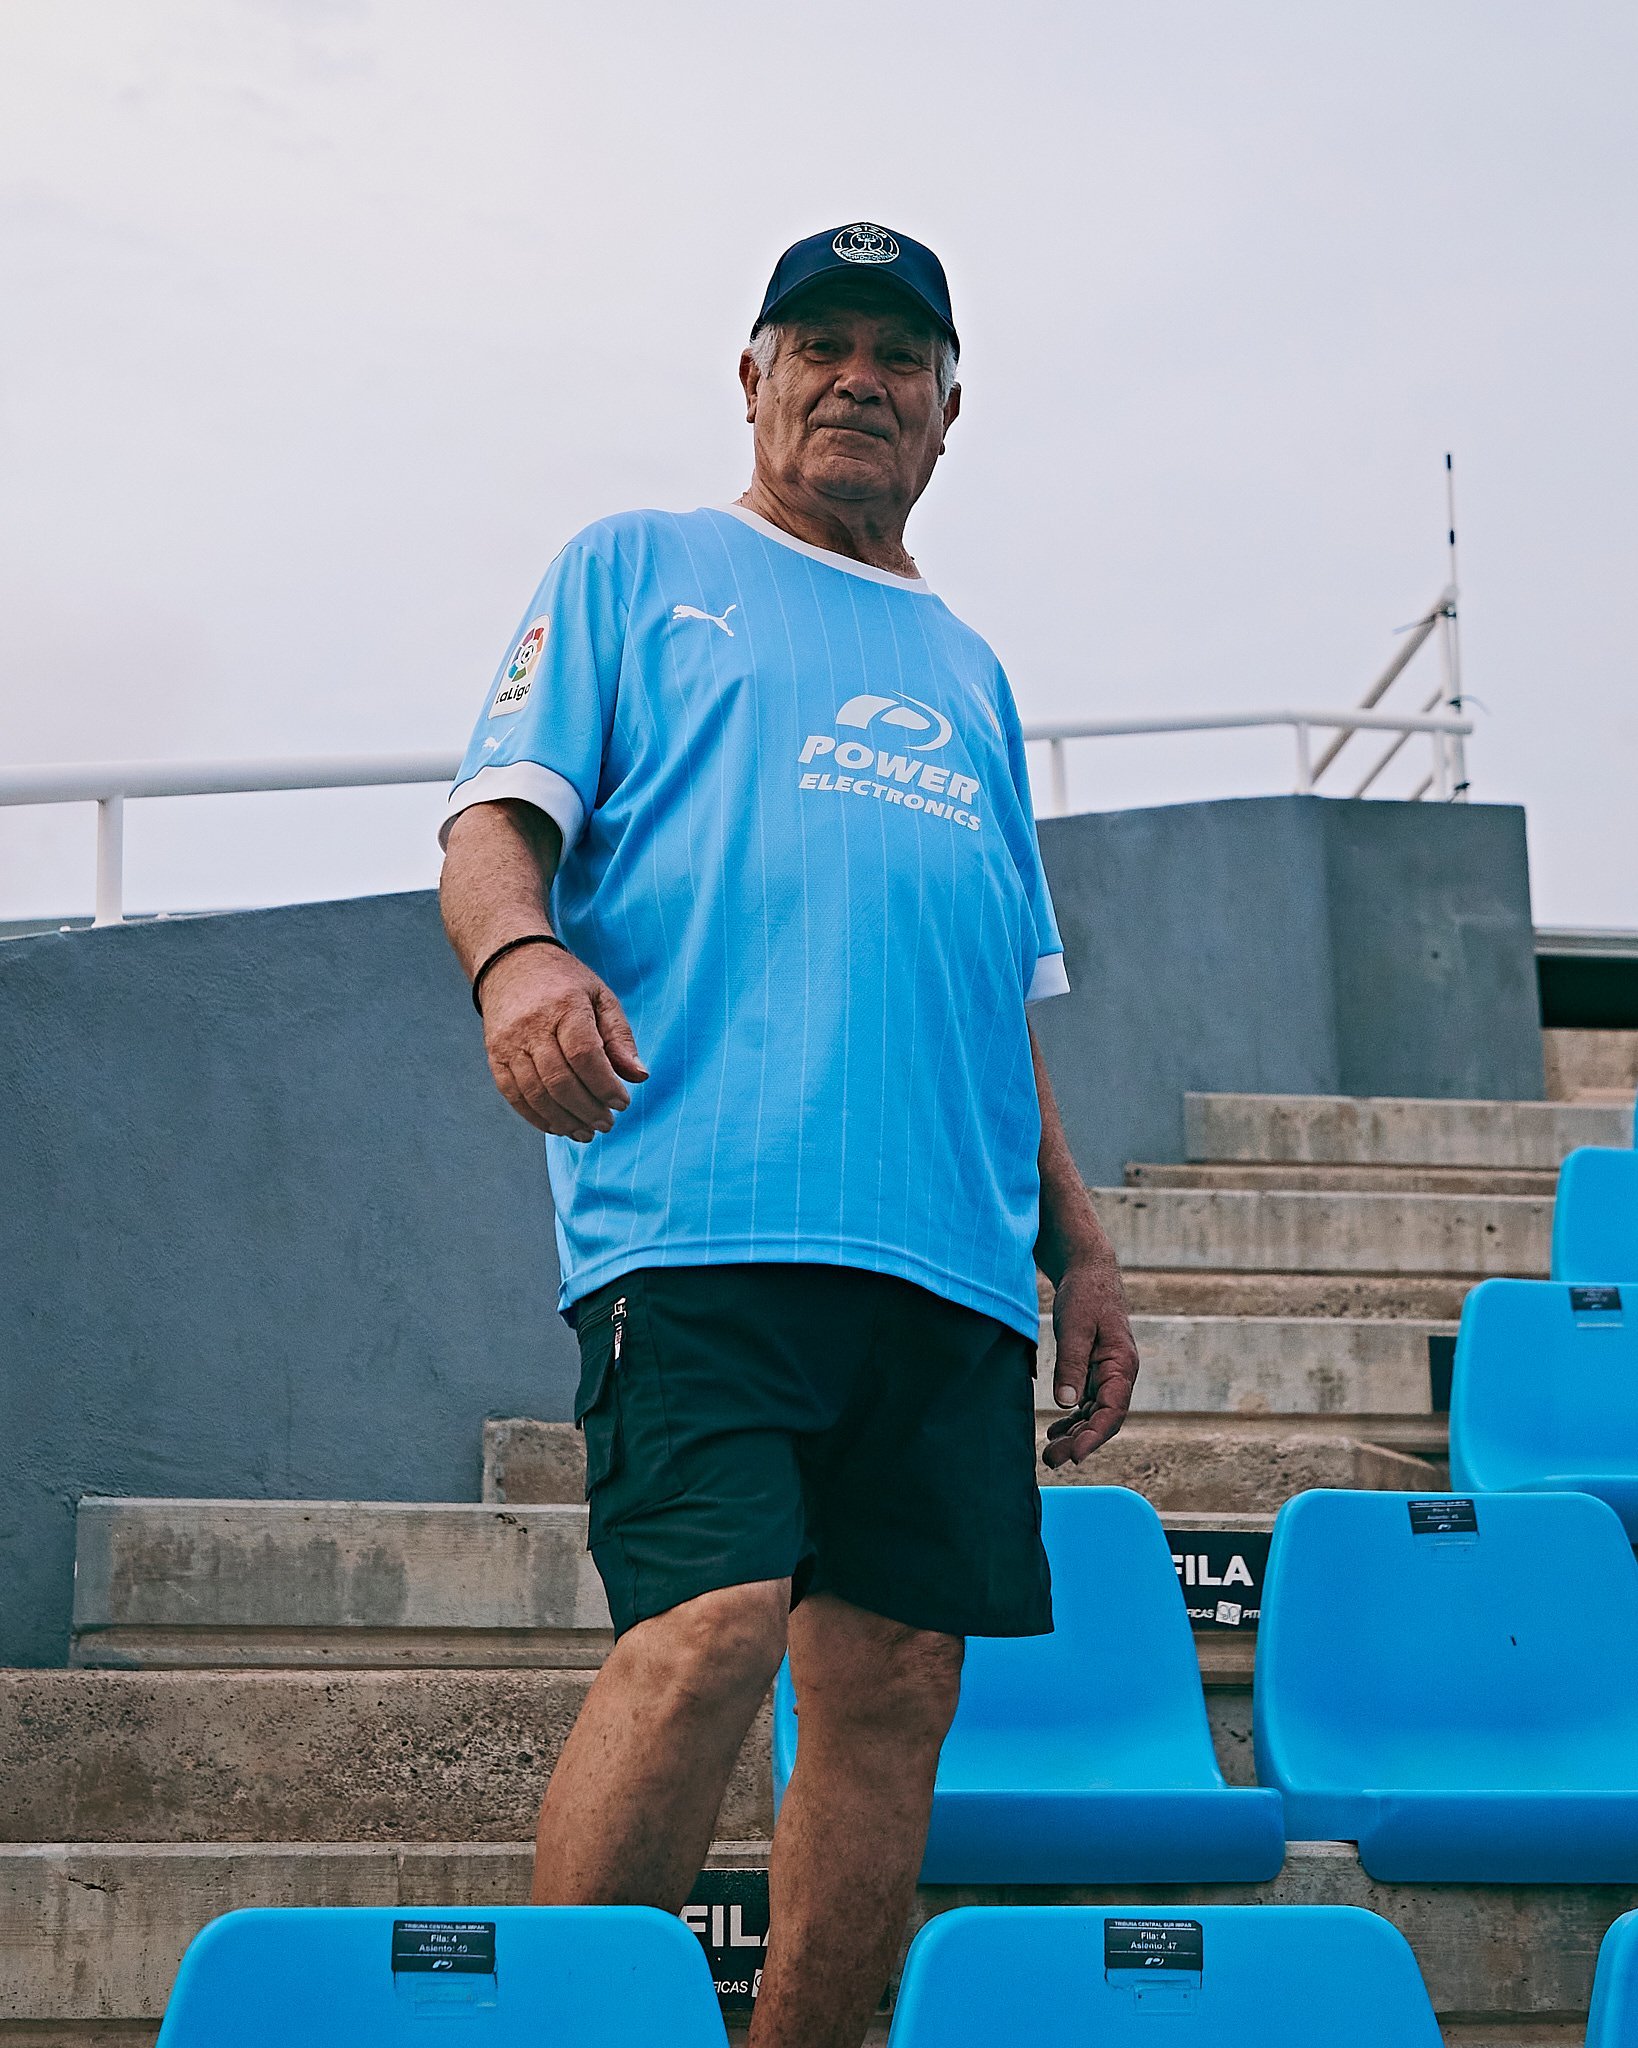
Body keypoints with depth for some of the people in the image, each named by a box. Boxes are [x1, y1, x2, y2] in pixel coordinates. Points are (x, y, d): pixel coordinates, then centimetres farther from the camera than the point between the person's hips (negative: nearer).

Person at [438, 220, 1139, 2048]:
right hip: (701, 1209, -5)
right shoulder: (635, 573, 15)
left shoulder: (966, 672, 29)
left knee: (896, 1685, 0)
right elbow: (495, 814, 3)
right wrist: (519, 948, -20)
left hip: (951, 1255, 6)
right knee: (708, 1627, -20)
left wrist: (1078, 1245, 18)